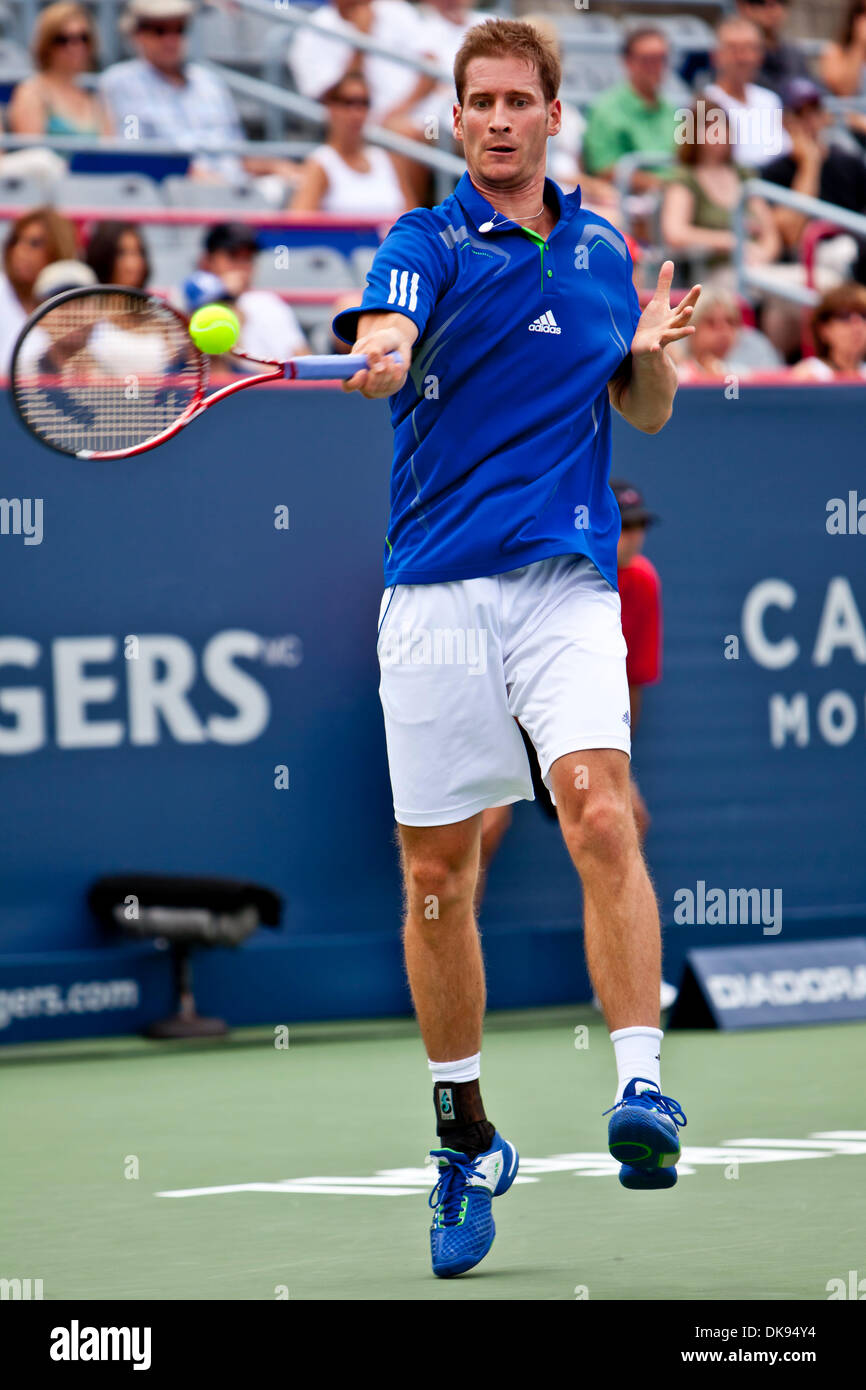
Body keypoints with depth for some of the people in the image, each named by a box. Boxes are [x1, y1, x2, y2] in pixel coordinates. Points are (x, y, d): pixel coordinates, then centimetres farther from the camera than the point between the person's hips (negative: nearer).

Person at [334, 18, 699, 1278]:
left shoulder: (601, 251, 12)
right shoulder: (427, 243, 0)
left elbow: (646, 413, 23)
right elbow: (384, 344, -22)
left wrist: (653, 351, 1)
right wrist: (377, 359, -47)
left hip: (567, 583, 1)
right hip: (436, 593, -1)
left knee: (601, 811, -22)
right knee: (435, 872, 4)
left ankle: (643, 1085, -26)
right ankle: (466, 1141, 18)